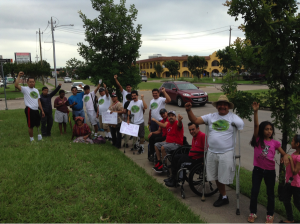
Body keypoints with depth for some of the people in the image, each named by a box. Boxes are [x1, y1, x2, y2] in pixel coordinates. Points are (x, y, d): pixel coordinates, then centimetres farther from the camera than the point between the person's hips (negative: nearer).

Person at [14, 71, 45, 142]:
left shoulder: (36, 90, 15)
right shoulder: (25, 89, -5)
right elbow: (16, 85, -25)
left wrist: (42, 110, 14)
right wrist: (19, 76, -22)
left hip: (36, 110, 6)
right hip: (29, 110, -6)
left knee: (38, 124, 18)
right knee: (30, 126, 2)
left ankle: (39, 136, 35)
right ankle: (32, 139, 16)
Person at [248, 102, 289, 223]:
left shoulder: (275, 143, -1)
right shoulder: (258, 139, -6)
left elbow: (285, 154, 1)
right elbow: (256, 125, -19)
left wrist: (286, 158, -24)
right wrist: (256, 111, -30)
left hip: (270, 171, 1)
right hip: (258, 169, -1)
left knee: (270, 193, 13)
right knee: (254, 191, 5)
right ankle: (253, 213, 22)